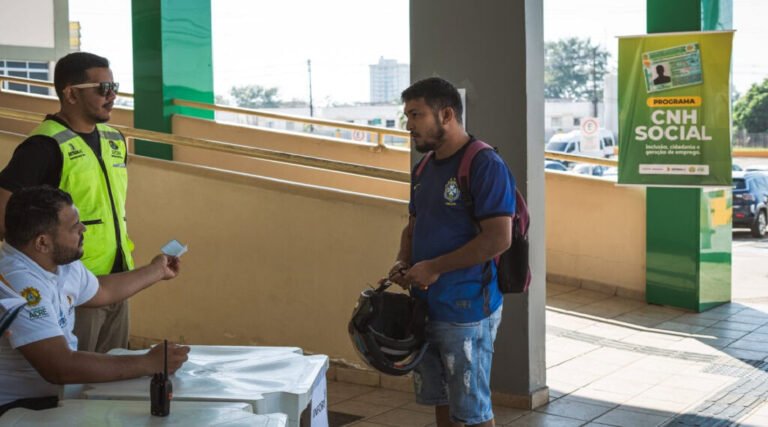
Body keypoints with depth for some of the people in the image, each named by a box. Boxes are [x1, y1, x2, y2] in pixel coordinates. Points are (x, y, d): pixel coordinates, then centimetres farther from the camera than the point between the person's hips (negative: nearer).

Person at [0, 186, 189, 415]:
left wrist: (156, 271, 30)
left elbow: (100, 291, 24)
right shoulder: (19, 282, -29)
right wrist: (149, 364, -28)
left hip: (60, 387, 9)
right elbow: (60, 368, -34)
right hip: (22, 405, -9)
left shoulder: (60, 261, 2)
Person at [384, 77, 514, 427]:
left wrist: (434, 267, -18)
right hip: (425, 307, 8)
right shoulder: (424, 169, 12)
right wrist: (403, 263, 1)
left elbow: (499, 238, -22)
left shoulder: (485, 165, -15)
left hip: (467, 310, -8)